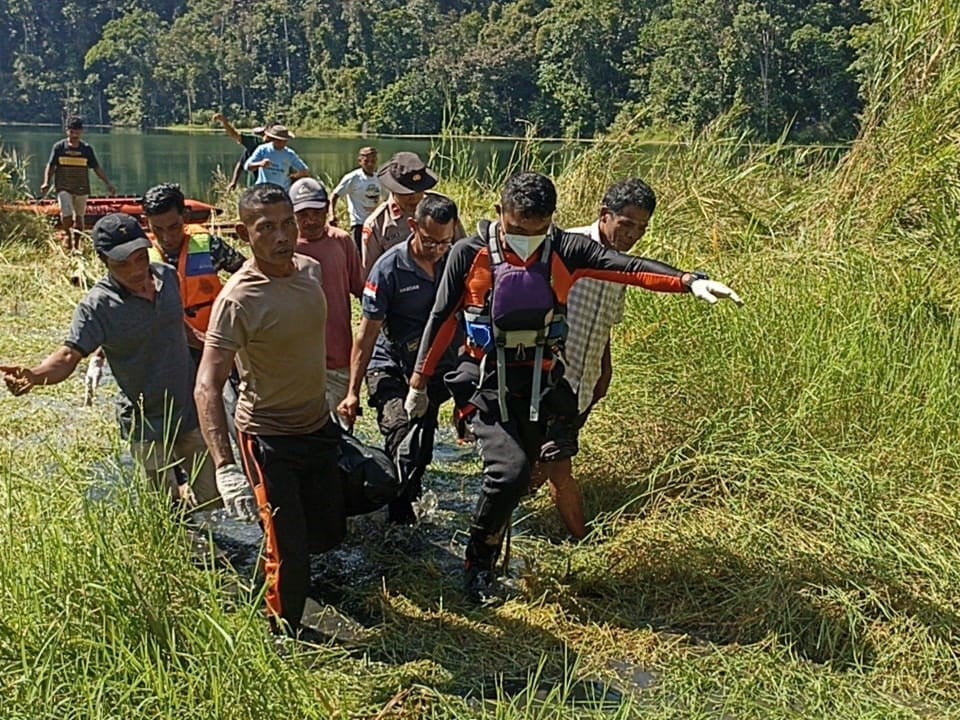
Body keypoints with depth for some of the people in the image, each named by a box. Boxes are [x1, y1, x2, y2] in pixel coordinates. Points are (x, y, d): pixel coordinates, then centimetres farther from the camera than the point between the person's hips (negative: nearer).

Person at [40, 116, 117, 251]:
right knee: (66, 213, -19)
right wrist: (46, 182, -6)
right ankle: (67, 234, 9)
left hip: (82, 188, 2)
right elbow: (51, 166, 6)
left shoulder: (87, 149, 3)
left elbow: (97, 168, 8)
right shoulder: (59, 147, 0)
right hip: (64, 187, -2)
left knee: (79, 216, 8)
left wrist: (108, 183, 1)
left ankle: (76, 245, 21)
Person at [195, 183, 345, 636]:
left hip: (318, 425, 7)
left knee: (329, 531, 19)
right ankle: (285, 638, 24)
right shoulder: (239, 300, -26)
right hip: (269, 438, -7)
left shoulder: (310, 269, -3)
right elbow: (208, 386, -30)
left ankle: (277, 552, 50)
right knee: (289, 553, -2)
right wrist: (225, 467, -40)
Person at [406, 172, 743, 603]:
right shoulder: (470, 254, -9)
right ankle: (477, 564, 4)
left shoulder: (564, 250, -6)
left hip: (538, 386, 3)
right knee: (510, 470, -20)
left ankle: (490, 559, 32)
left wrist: (689, 281, -35)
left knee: (517, 479, 10)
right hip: (486, 384, -3)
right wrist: (419, 383, 4)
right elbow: (442, 320, -1)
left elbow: (626, 266, -19)